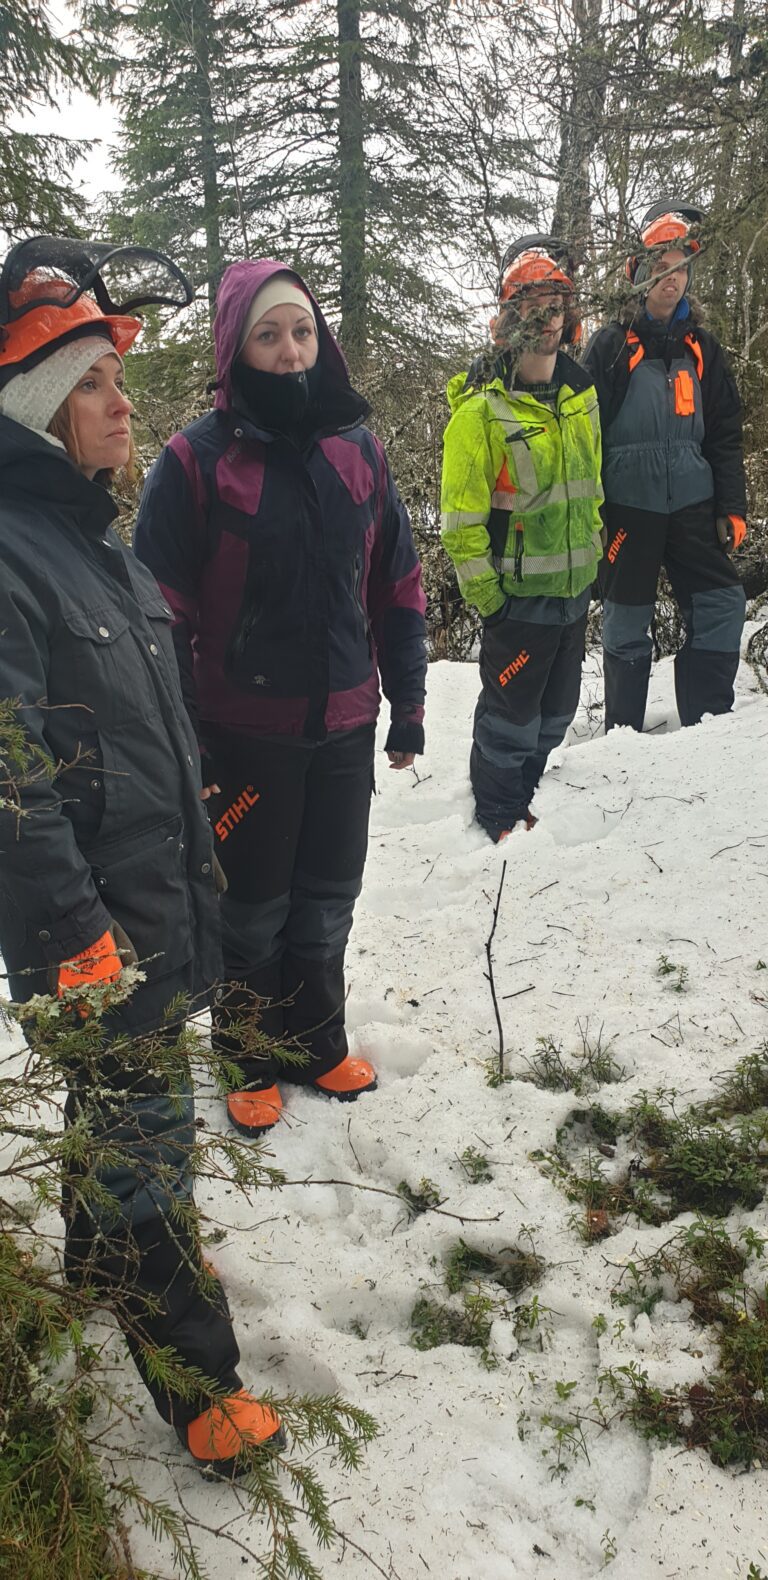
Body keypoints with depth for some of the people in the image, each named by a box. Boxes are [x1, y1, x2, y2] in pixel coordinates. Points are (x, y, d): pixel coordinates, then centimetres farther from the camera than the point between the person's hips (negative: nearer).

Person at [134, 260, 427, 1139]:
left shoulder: (356, 449, 3)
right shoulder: (197, 459, -11)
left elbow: (397, 584, 8)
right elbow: (161, 608, -10)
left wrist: (408, 703, 8)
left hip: (344, 723, 4)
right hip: (245, 730, -4)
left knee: (328, 900, 18)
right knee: (253, 908, 13)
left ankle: (316, 1044, 39)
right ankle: (250, 1062, 34)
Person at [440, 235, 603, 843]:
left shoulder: (581, 392, 6)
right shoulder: (481, 408, -16)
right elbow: (461, 518, -16)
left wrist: (591, 556, 17)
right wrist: (488, 598, -16)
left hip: (574, 589, 7)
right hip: (518, 594, -7)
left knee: (556, 713, 18)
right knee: (510, 717, 6)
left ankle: (520, 797, 40)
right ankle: (498, 821, 26)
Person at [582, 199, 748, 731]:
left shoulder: (702, 346, 12)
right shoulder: (612, 345, 0)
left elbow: (726, 435, 13)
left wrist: (732, 507, 5)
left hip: (693, 502, 4)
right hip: (629, 505, -4)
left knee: (724, 607, -2)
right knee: (627, 623, 3)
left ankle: (708, 722, 10)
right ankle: (624, 733, 15)